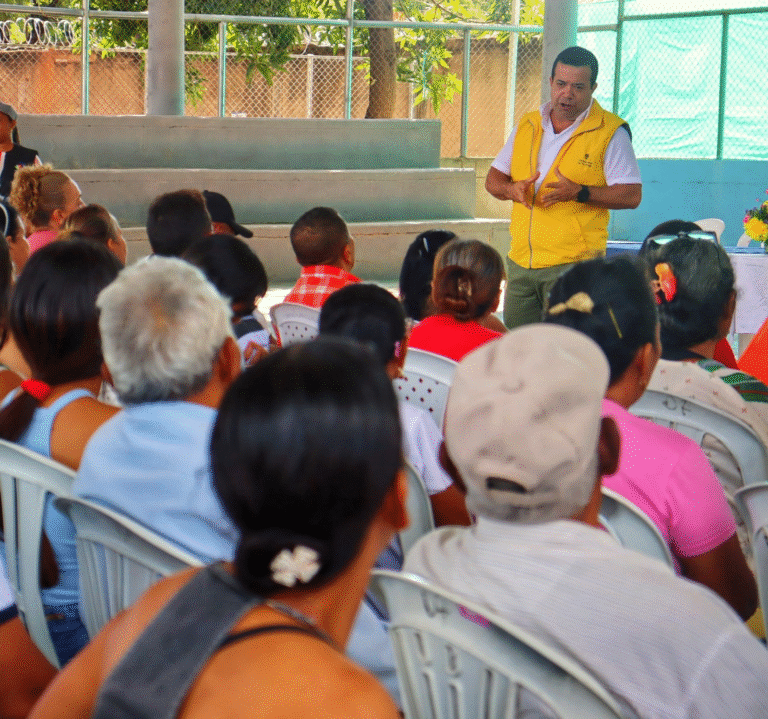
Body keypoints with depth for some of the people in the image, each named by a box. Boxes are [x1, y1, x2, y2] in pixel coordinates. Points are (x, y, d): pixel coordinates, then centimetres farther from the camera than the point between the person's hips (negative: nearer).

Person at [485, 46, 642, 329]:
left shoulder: (610, 132, -3)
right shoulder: (528, 125, 13)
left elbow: (631, 195, -8)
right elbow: (493, 178, 17)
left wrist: (579, 193, -20)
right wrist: (512, 189, -7)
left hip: (573, 263, -5)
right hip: (521, 261, 6)